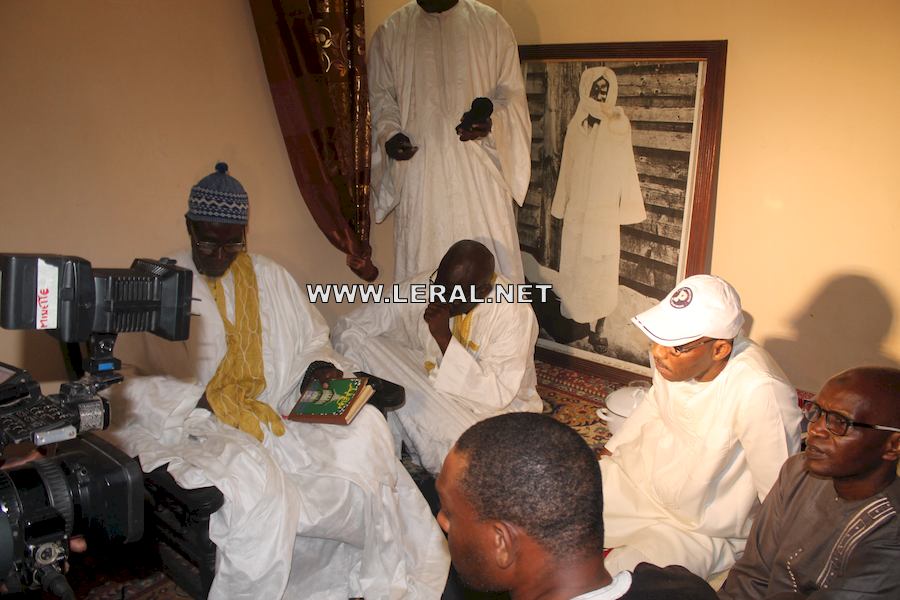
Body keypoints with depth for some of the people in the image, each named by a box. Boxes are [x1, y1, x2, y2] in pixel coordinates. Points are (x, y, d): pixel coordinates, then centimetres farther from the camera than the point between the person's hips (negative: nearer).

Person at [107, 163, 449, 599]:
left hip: (273, 421, 4)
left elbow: (313, 340, 23)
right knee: (249, 473, -38)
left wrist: (321, 367, -1)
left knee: (363, 428, -22)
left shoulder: (270, 278, 17)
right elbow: (128, 383, -6)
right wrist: (205, 401, -18)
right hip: (190, 431, -4)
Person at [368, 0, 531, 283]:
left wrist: (491, 121, -16)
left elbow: (511, 92, 6)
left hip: (478, 166, -1)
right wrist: (389, 133, -8)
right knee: (421, 255, 0)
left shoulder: (491, 24, 4)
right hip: (419, 167, 1)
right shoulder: (391, 32, 8)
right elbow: (380, 95, 13)